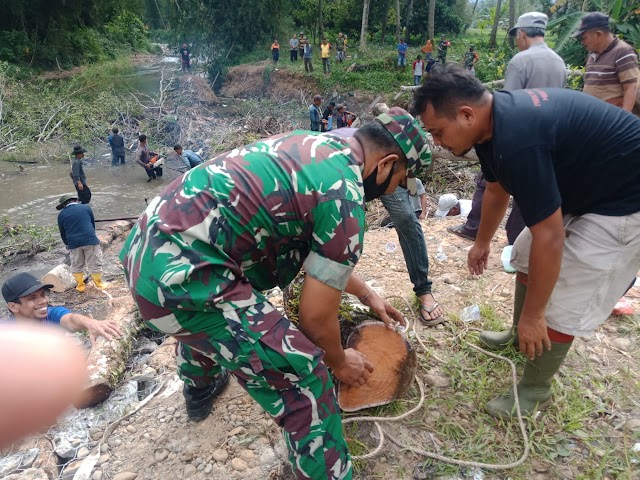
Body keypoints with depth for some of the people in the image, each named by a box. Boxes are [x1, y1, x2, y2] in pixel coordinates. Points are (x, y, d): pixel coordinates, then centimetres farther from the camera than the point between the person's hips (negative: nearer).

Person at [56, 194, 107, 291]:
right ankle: (98, 283, 17)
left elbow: (62, 232, 14)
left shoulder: (61, 214, 8)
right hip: (90, 240, -1)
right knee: (95, 264, 10)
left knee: (76, 266, 17)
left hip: (73, 243, 1)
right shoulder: (86, 208, 7)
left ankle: (80, 286, 23)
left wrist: (67, 244, 29)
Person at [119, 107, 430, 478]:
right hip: (181, 279, -10)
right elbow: (316, 315, -8)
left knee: (203, 323, 40)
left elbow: (323, 253, 27)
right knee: (304, 381, -5)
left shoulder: (314, 146, 14)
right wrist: (339, 362, 13)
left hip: (147, 249, 11)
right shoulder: (344, 198, -13)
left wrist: (367, 294, 34)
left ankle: (201, 391, 69)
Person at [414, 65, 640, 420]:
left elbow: (549, 238, -30)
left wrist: (532, 316, -19)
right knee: (526, 256, 18)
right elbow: (497, 189, 13)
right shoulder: (495, 118, -4)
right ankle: (522, 337, 38)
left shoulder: (517, 140, -35)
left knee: (560, 302, -6)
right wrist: (482, 242, 26)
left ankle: (535, 391, 15)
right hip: (585, 187, 10)